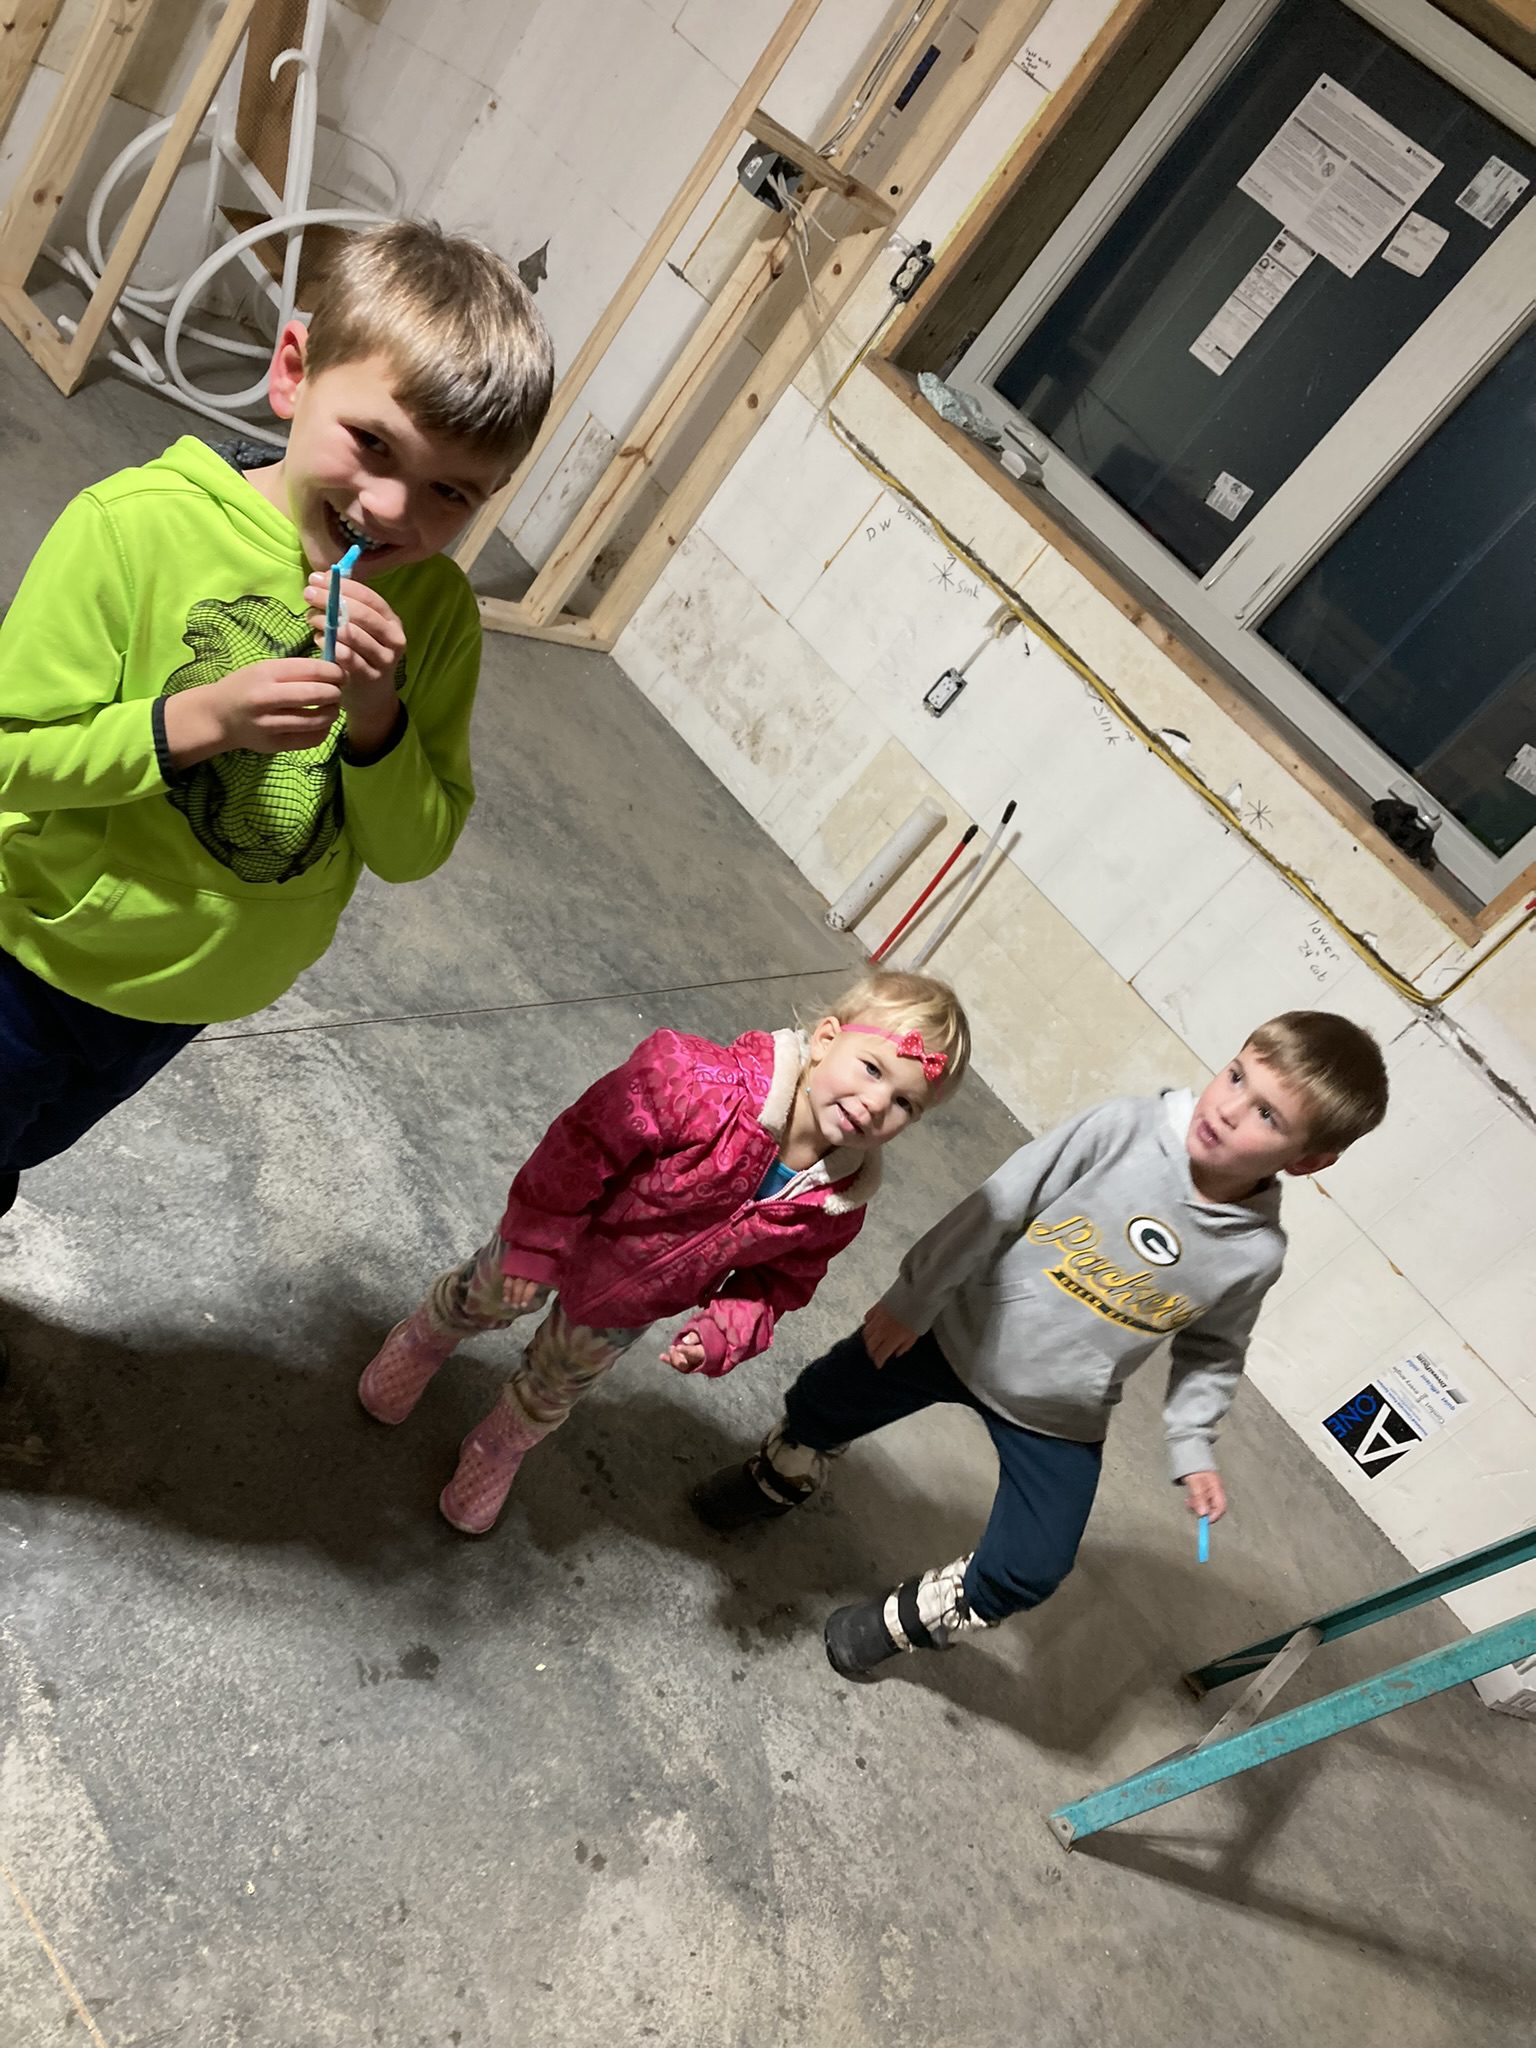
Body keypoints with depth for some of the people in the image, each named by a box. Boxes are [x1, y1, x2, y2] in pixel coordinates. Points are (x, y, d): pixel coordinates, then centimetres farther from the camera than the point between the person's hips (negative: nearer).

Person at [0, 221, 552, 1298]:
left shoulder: (438, 612, -14)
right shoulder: (137, 525, -25)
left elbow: (416, 850, -12)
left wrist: (377, 716, -29)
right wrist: (199, 718, -34)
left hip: (192, 994, 4)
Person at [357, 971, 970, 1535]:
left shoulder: (835, 1208, -26)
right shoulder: (705, 1084, -43)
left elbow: (774, 1285, -8)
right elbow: (587, 1138, -32)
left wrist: (722, 1333, -24)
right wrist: (535, 1240, -25)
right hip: (560, 1237, -3)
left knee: (555, 1386, 29)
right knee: (482, 1299, 29)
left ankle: (497, 1452, 61)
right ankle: (422, 1342, 65)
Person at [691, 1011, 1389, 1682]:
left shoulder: (1256, 1254, -16)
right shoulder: (1121, 1130, -25)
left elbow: (1210, 1350, 5)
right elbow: (993, 1211, -17)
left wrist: (1193, 1447, -2)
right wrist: (910, 1301, -11)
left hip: (1057, 1416, 1)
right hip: (964, 1333, -1)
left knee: (1026, 1574, -1)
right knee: (820, 1403, 9)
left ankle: (899, 1621, 29)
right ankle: (777, 1481, 45)